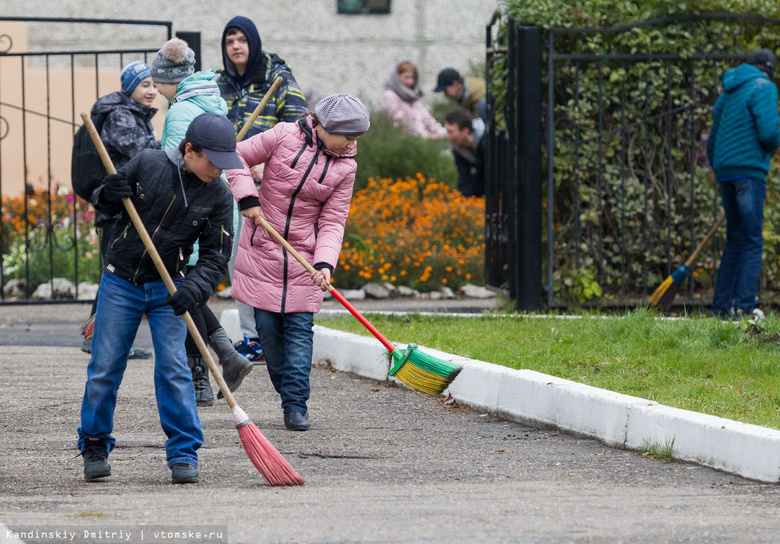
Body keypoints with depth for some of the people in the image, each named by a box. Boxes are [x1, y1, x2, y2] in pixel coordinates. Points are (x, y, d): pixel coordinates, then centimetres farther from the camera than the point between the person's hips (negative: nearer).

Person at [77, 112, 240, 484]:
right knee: (104, 367, 1)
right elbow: (103, 203, 6)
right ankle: (94, 447, 18)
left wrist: (194, 288, -23)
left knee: (173, 368, -10)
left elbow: (216, 256, -5)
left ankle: (183, 452, -1)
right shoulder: (147, 164, -8)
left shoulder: (217, 196, -6)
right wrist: (107, 196, -19)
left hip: (167, 288, 0)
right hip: (120, 282, 0)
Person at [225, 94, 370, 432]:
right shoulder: (285, 136, -8)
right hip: (261, 249, -1)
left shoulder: (345, 167, -2)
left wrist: (325, 264, -18)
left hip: (303, 257, 1)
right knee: (268, 326, 1)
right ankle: (289, 389, 19)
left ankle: (296, 406, -5)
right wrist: (248, 198, -14)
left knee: (299, 328, -5)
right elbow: (238, 157, -1)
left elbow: (332, 223, -3)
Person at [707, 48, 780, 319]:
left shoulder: (728, 94, 21)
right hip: (750, 168, -8)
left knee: (735, 239, 13)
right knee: (752, 241, -8)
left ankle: (720, 307, 9)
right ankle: (744, 307, -16)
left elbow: (713, 140, 24)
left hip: (725, 171, 8)